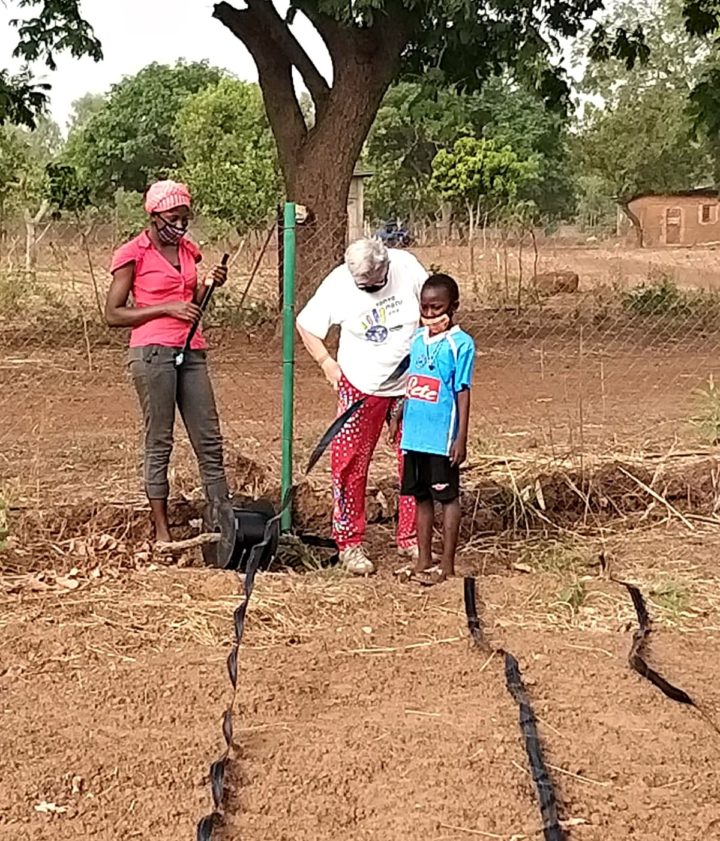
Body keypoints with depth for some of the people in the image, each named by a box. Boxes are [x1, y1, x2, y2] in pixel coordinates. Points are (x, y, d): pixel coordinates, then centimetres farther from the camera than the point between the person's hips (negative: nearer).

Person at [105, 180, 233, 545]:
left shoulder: (187, 250, 15)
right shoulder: (133, 254, -4)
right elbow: (113, 314, -6)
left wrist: (209, 284, 4)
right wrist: (167, 308, -13)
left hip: (191, 351, 6)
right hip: (153, 352, -6)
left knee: (209, 439, 5)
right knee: (159, 440, -1)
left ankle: (225, 519, 11)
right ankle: (161, 530, 7)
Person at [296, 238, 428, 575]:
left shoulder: (407, 266, -12)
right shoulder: (337, 285, -16)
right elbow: (305, 324, -2)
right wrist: (326, 362, -8)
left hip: (412, 383, 2)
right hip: (360, 387, -2)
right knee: (350, 463, -4)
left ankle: (410, 537, 22)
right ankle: (349, 543, 9)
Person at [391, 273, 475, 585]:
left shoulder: (460, 343, -10)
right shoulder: (417, 340, 8)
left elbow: (462, 392, -11)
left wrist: (461, 439, -13)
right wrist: (398, 417, 14)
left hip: (442, 438, -6)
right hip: (415, 434, 6)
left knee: (447, 497, 5)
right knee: (421, 496, 14)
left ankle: (447, 564, 13)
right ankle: (423, 560, 25)